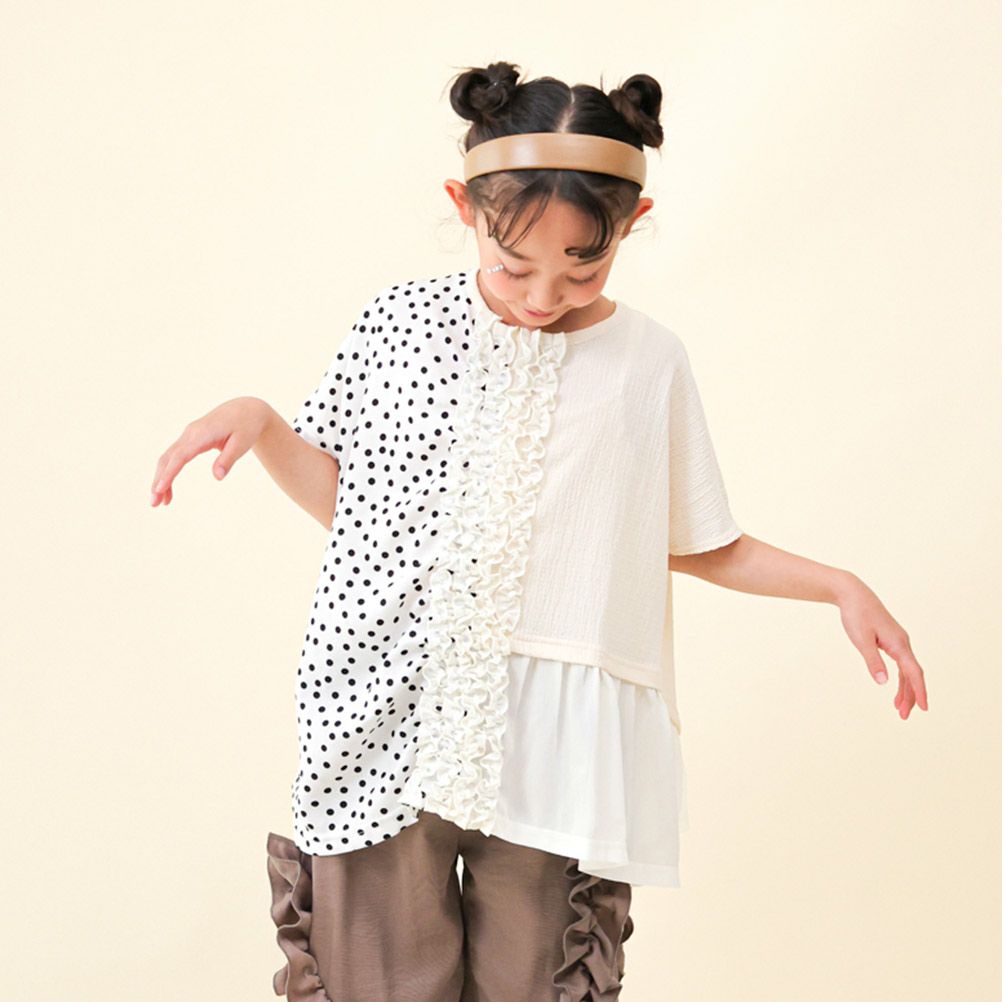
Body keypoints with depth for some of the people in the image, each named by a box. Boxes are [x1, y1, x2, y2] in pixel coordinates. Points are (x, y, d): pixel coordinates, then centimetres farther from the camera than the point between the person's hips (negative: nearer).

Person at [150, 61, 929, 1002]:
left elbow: (699, 546, 13)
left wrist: (839, 585, 3)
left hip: (550, 747, 0)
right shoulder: (399, 323, 2)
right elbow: (342, 498, 12)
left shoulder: (649, 362, 3)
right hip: (386, 724, 0)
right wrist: (258, 420, -5)